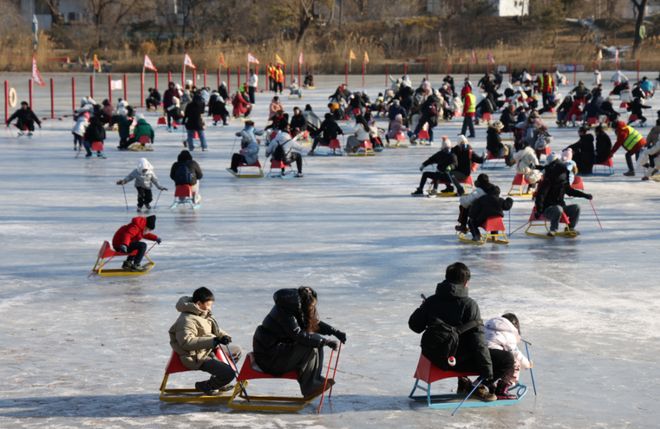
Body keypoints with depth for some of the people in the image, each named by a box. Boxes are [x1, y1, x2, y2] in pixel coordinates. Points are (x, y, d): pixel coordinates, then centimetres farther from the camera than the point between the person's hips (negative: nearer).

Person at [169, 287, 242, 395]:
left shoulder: (204, 313, 6)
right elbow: (186, 341, -33)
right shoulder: (187, 320, -25)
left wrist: (223, 336, -1)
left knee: (237, 351, 23)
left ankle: (217, 380, 31)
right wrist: (211, 341, -36)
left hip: (209, 349, 11)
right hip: (198, 358, -11)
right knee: (229, 374, -22)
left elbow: (214, 329, 20)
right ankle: (204, 386, 5)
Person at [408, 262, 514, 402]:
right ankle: (480, 386, 3)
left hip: (433, 357, 7)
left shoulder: (431, 301, 2)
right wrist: (488, 372, -11)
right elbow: (478, 342, -15)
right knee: (507, 359, 0)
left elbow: (414, 325, 9)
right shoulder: (469, 305, -14)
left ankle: (463, 383, 33)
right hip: (456, 360, -7)